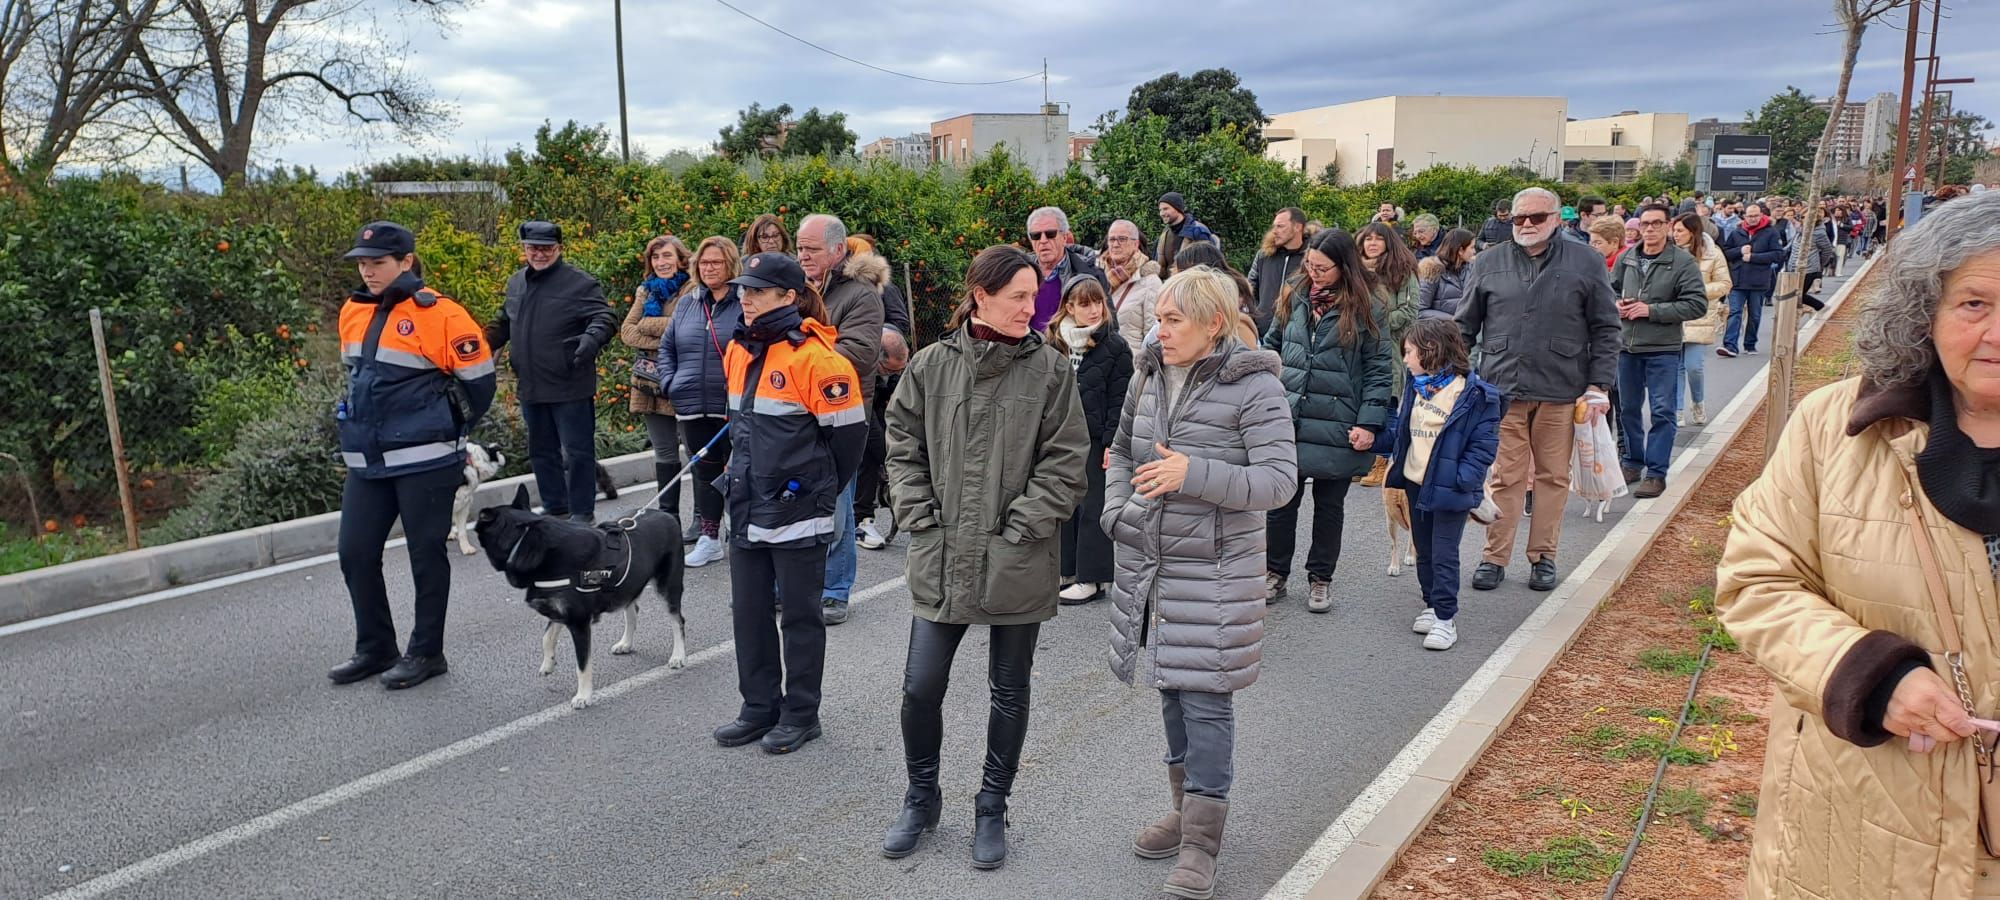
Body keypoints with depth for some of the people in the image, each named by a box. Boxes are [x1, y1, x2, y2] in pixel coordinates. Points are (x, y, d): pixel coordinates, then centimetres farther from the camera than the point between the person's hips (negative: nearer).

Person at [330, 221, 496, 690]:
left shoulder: (439, 313, -12)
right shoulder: (353, 312, 9)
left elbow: (478, 379, -7)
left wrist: (447, 432, 5)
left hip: (425, 461, -7)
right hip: (366, 459, 7)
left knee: (426, 554, 4)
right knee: (355, 554, 9)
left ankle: (427, 652, 17)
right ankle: (375, 648, 25)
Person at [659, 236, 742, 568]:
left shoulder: (746, 303, -7)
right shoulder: (687, 303, 11)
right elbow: (667, 346, 20)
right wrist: (670, 382, 8)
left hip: (733, 406, -5)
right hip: (693, 406, 5)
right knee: (705, 472, 12)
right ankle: (709, 537, 20)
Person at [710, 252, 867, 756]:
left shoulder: (815, 358, -17)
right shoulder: (739, 352, 8)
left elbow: (849, 431, -12)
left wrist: (820, 490, 0)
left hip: (797, 512, -8)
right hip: (748, 507, 8)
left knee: (799, 614, 6)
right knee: (748, 612, 14)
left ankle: (801, 714, 20)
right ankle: (759, 708, 28)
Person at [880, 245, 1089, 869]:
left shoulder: (1051, 368, -5)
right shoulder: (932, 364, 0)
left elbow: (1065, 461, -6)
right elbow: (903, 446, 6)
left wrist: (1019, 528, -11)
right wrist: (921, 519, -3)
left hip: (1018, 562, -1)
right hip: (941, 559, 1)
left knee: (1009, 692, 12)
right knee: (921, 687, 5)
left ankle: (992, 810, 31)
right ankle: (921, 798, 30)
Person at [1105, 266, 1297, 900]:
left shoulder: (1255, 388, -13)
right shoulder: (1149, 377, 6)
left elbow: (1280, 480, -17)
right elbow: (1122, 452, 18)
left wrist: (1195, 475, -27)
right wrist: (1116, 508, 0)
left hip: (1214, 569, -6)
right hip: (1149, 562, 6)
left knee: (1205, 695, -4)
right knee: (1172, 688, 16)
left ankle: (1201, 841, 8)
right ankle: (1186, 807, 33)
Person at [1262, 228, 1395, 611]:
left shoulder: (1365, 310, -4)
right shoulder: (1294, 300, 5)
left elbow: (1379, 371, -5)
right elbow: (1270, 350, 14)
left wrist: (1369, 424, -12)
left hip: (1336, 428, -2)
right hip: (1286, 422, 3)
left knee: (1329, 506, 12)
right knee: (1280, 500, 8)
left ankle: (1320, 578, 26)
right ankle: (1275, 572, 24)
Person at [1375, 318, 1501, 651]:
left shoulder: (1475, 393, -15)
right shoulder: (1415, 386, 6)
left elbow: (1484, 444, -14)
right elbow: (1399, 428, 15)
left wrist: (1462, 479, -22)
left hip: (1449, 489, -7)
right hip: (1415, 482, 7)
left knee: (1444, 555, -2)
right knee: (1424, 551, 17)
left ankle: (1445, 618, 7)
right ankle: (1433, 606, 31)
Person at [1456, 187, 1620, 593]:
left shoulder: (1584, 262, 4)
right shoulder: (1488, 265, 6)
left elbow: (1605, 329, 5)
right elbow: (1464, 327, 11)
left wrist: (1599, 385, -1)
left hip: (1561, 391, 0)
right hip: (1502, 389, 0)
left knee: (1553, 477, 8)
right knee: (1504, 477, 4)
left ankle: (1543, 556, 20)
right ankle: (1495, 557, 13)